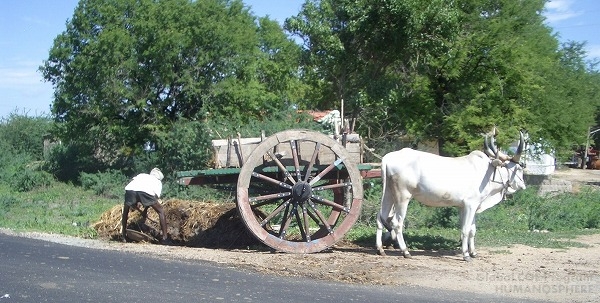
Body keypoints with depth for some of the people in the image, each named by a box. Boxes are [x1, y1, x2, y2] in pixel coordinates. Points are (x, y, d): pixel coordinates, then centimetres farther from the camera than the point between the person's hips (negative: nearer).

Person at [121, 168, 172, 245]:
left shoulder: (141, 175, 40)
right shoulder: (158, 182, 34)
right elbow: (156, 197, 20)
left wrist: (135, 207, 28)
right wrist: (145, 210, 31)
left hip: (130, 189, 3)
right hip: (145, 192, -2)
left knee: (126, 211, 31)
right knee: (161, 211, 18)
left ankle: (124, 236, 32)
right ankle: (165, 238, 12)